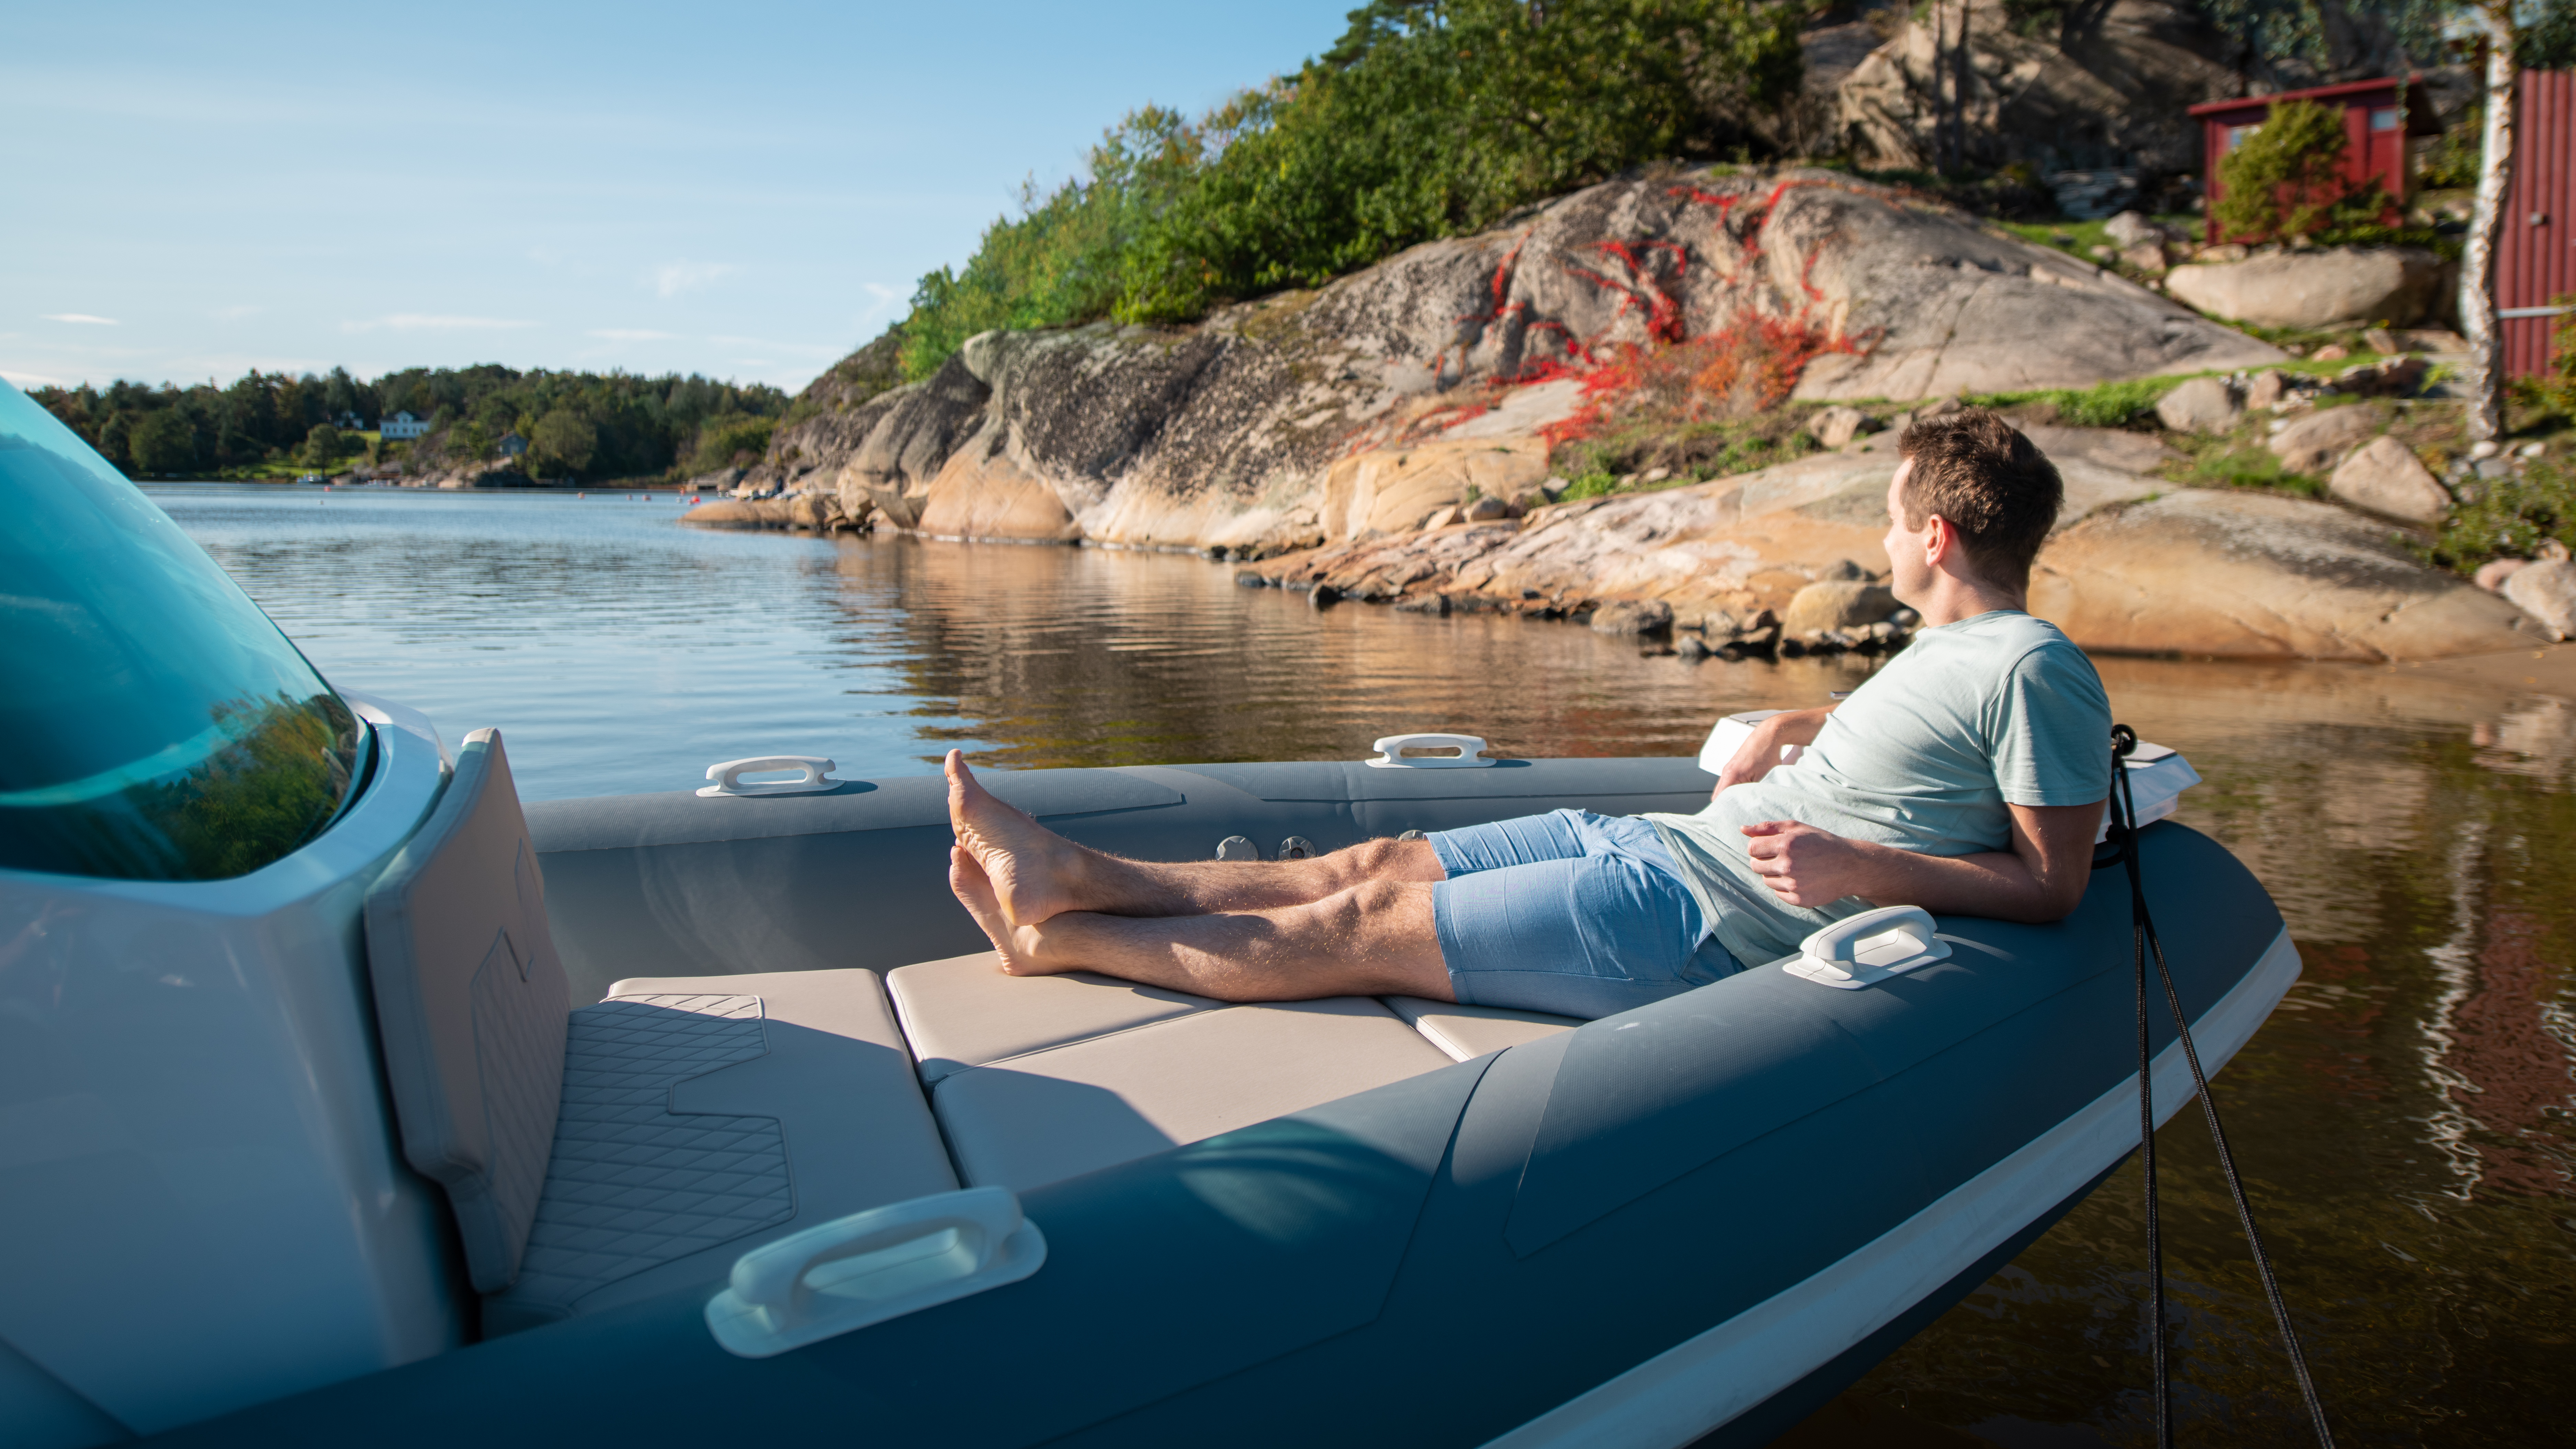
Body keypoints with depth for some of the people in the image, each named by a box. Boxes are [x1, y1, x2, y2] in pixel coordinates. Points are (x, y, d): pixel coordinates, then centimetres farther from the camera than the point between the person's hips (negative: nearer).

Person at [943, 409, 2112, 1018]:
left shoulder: (2034, 668, -10)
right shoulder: (1949, 646, 19)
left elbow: (2053, 885, -13)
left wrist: (1863, 870, -22)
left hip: (1712, 919, -9)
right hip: (1663, 841, 10)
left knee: (1357, 932, -8)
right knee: (1376, 866, 3)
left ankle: (1055, 940, 2)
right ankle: (1075, 877, 8)